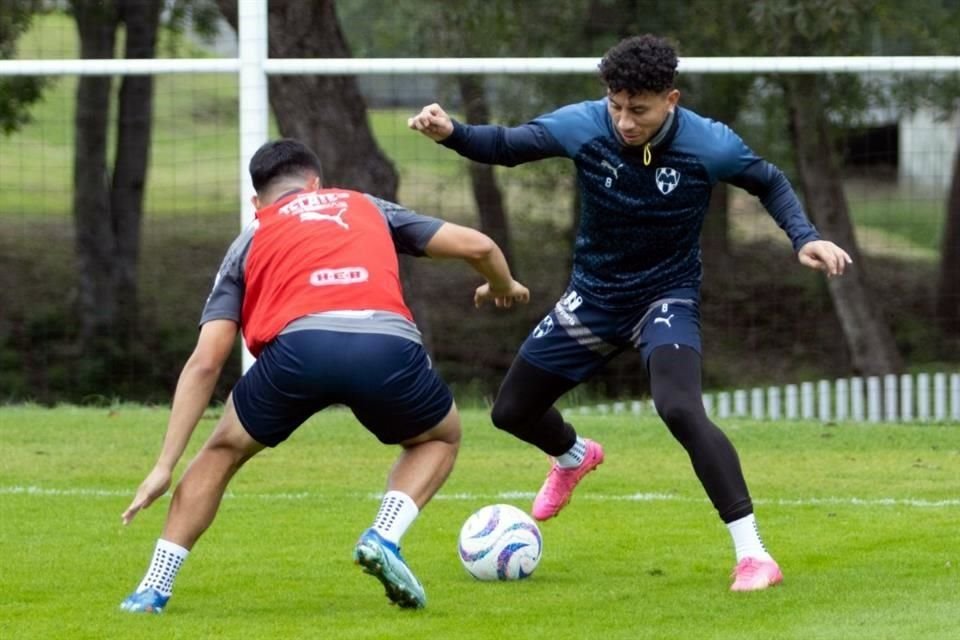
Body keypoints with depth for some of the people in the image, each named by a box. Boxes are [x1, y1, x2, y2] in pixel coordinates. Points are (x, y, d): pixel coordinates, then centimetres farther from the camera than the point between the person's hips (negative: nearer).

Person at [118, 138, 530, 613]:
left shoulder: (251, 239, 29)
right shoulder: (368, 208, 34)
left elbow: (205, 363, 21)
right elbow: (477, 246, 28)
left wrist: (165, 467, 21)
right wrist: (503, 287, 52)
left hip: (298, 344, 0)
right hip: (388, 345, 0)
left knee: (223, 450, 27)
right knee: (440, 436, 32)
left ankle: (154, 587, 20)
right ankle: (384, 538, 7)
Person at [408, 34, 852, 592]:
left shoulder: (709, 144, -22)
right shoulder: (583, 126, -20)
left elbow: (770, 183, -3)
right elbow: (506, 145, -12)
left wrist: (805, 237, -19)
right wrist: (451, 133, -32)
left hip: (668, 296, -4)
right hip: (594, 295, 4)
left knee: (680, 408, -32)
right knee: (513, 411, 13)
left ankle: (754, 555, -27)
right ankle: (575, 458, 52)